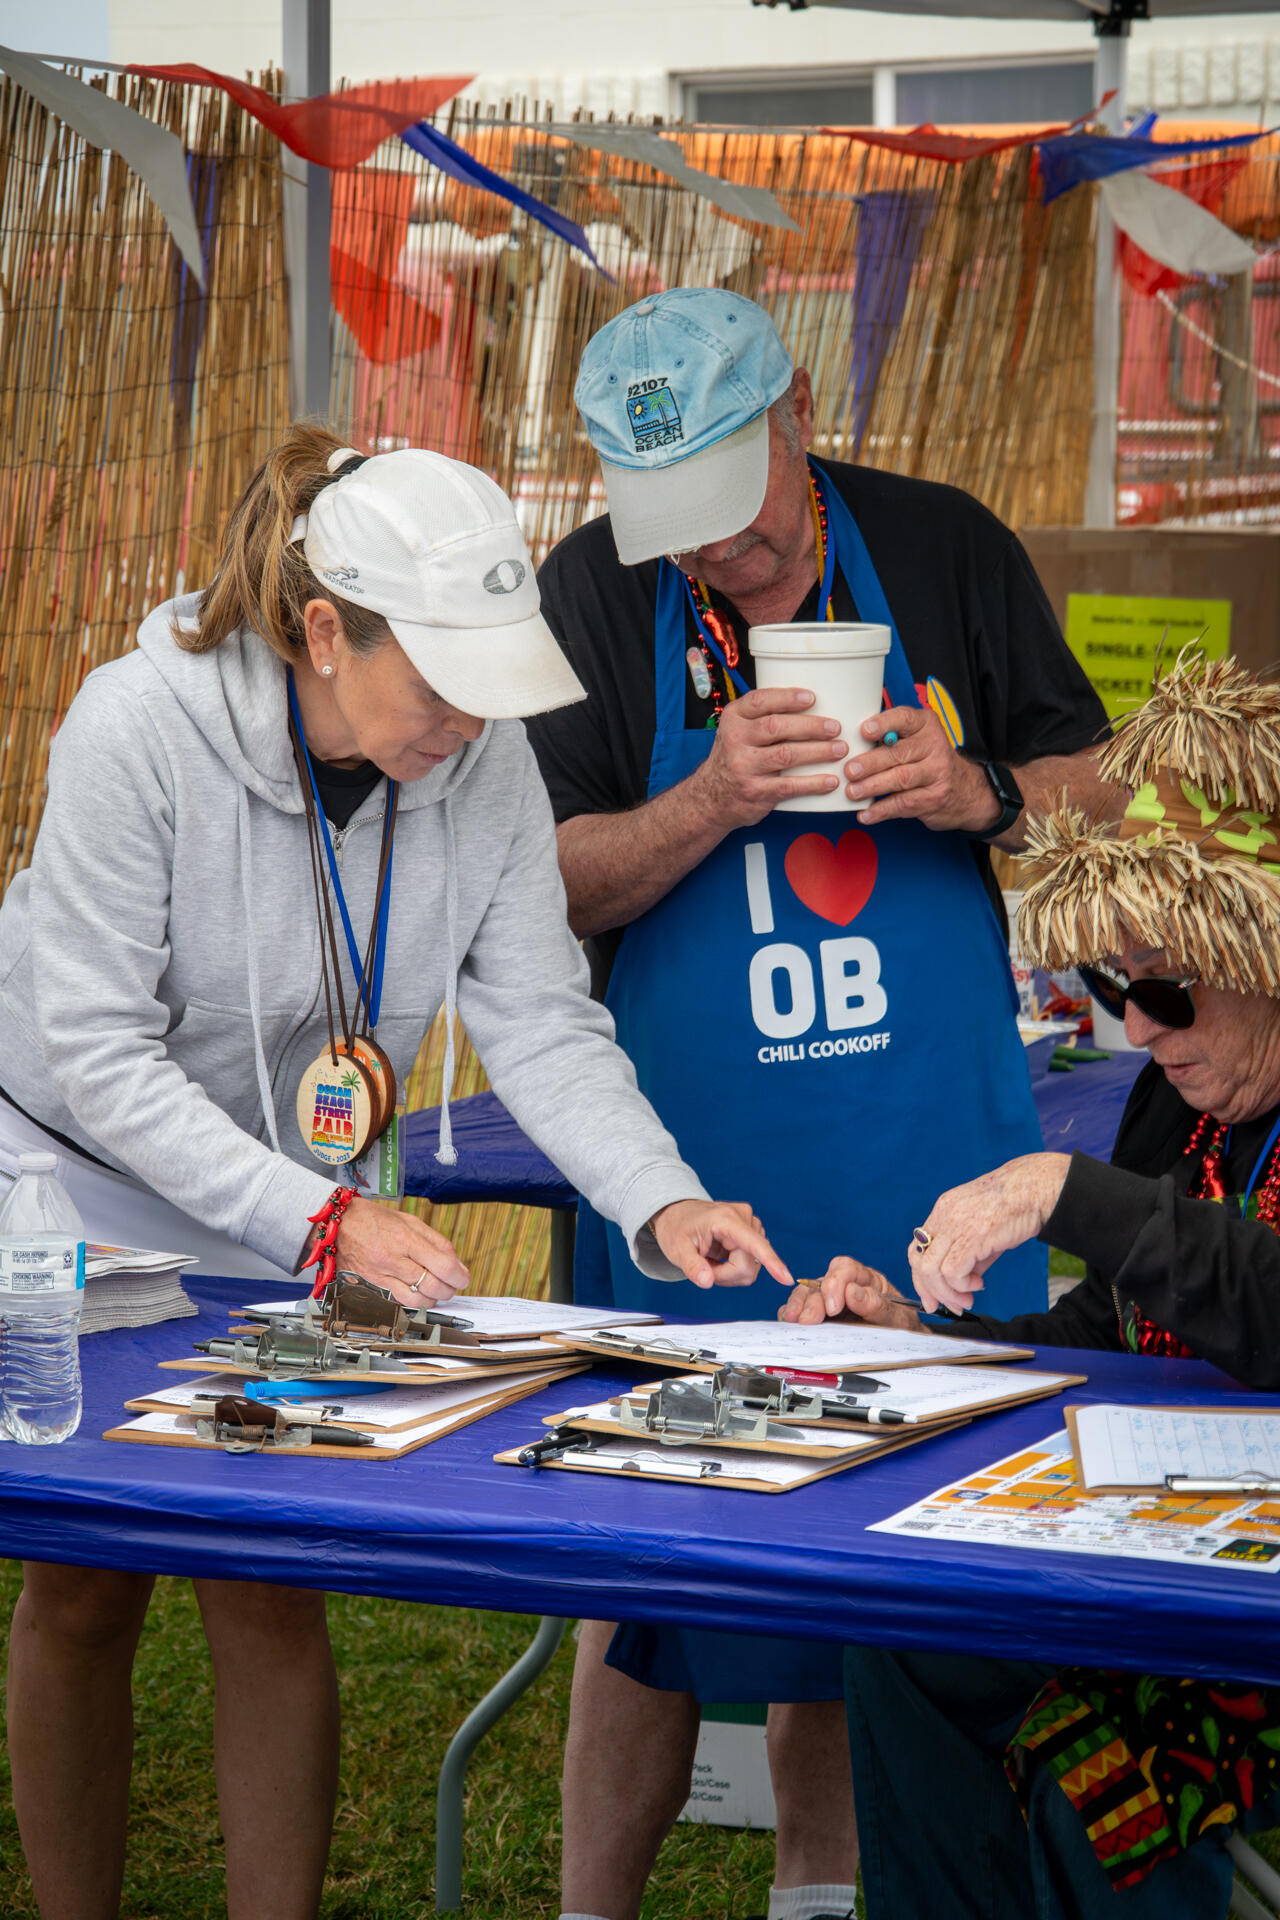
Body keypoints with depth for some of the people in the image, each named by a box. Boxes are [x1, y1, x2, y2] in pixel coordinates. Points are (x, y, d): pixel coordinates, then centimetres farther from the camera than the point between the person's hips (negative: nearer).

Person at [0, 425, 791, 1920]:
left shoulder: (484, 758, -17)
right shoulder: (140, 726, -29)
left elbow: (542, 1023, -15)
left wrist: (660, 1202, -32)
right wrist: (319, 1220, -34)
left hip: (280, 1206, 3)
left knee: (271, 1585, 1)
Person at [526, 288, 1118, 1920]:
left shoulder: (947, 549, 1)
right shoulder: (591, 594, -2)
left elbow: (1091, 793, 8)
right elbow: (550, 882, -4)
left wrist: (973, 790, -13)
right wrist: (718, 799, -21)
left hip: (933, 1155, 2)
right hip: (691, 1160, -1)